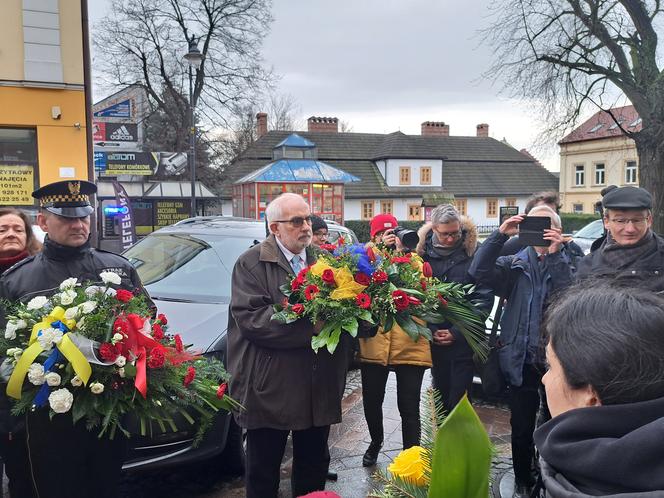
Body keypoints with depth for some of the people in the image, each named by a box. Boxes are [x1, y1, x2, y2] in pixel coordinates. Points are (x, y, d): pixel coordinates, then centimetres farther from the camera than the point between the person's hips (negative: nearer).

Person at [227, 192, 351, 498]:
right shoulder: (252, 263, -6)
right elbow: (250, 318, -18)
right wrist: (310, 327, -22)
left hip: (319, 389, 5)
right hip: (270, 390, -4)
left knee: (314, 465, 19)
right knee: (263, 471, 10)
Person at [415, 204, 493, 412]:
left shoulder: (474, 251, -8)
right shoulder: (423, 251, 0)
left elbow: (485, 297, -9)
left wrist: (458, 332, -12)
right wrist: (429, 329, -6)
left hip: (464, 339, -3)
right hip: (434, 338, 3)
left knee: (459, 397, -1)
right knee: (441, 394, 15)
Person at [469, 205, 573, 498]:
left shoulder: (567, 262, 0)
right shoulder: (515, 264, 5)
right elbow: (479, 272, -12)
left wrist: (554, 254, -22)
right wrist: (500, 235, -18)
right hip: (522, 360, 1)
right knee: (521, 428, 13)